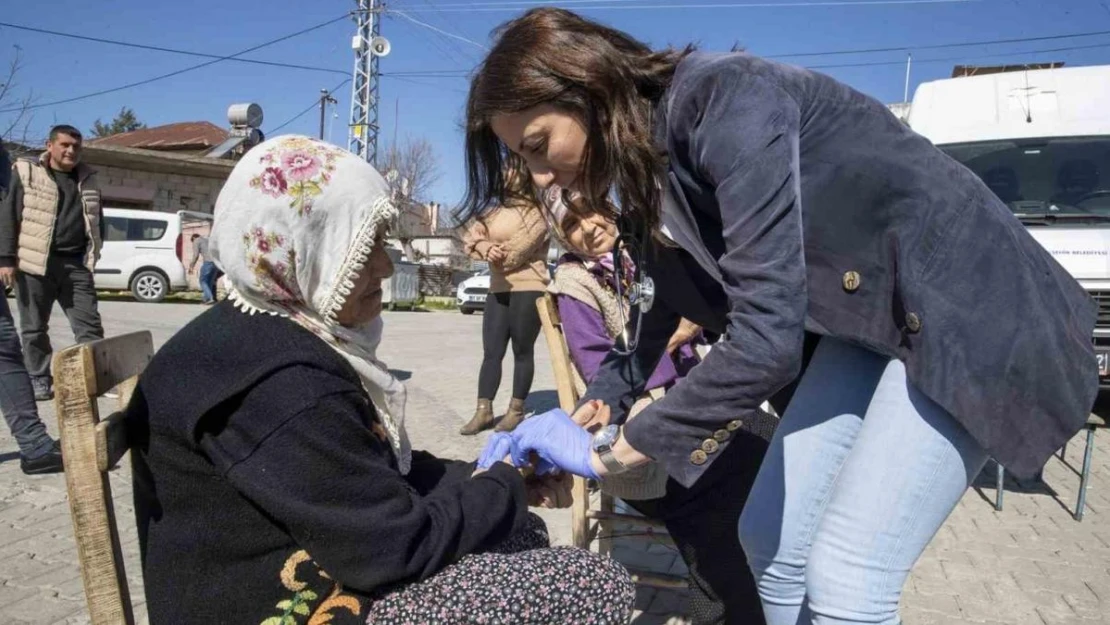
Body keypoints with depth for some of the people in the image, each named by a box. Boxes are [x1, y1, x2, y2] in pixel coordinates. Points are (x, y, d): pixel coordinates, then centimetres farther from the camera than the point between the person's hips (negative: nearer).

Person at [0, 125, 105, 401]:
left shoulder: (88, 179, 14)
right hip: (35, 263, -3)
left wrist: (93, 254, 13)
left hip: (76, 264, 3)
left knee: (89, 324, 0)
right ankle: (40, 380, 16)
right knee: (34, 327, 6)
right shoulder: (26, 173, 2)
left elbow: (97, 220, 20)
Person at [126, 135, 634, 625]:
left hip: (320, 567, 10)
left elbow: (386, 467, 11)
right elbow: (397, 546, -24)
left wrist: (491, 477, 1)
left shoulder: (284, 339, 7)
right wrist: (505, 484, -8)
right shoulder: (281, 385, -26)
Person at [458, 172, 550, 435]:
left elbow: (515, 251, -16)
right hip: (498, 290, 6)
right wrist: (486, 247, -16)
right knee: (491, 352, 2)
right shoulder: (497, 209, 17)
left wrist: (493, 252, 0)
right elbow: (471, 237, 4)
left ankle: (516, 410, 10)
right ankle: (483, 410, 5)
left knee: (522, 352, 2)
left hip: (528, 289, -6)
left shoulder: (537, 212, -5)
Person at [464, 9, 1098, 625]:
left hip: (962, 308, -8)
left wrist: (608, 452, -23)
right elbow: (656, 319, 14)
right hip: (867, 322, 8)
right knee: (774, 540, 6)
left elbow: (767, 335, -32)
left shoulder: (726, 99, -27)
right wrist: (576, 431, 13)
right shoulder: (650, 176, 0)